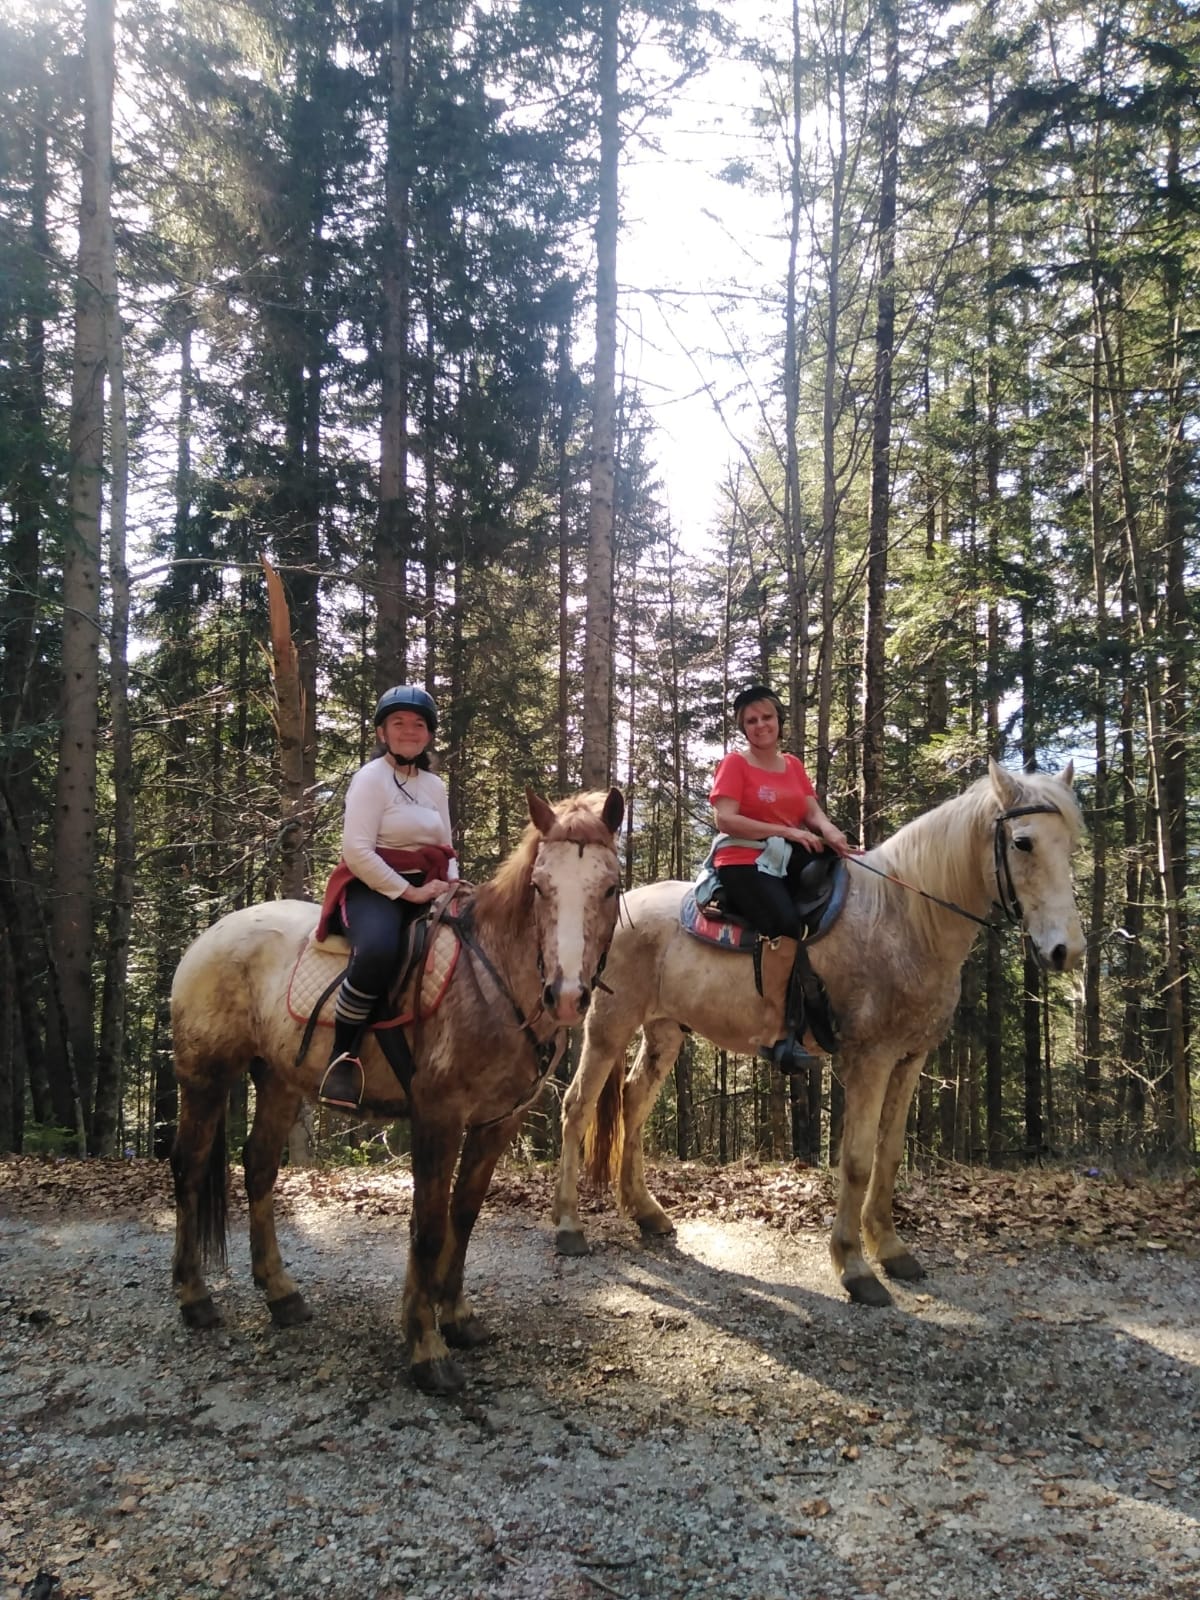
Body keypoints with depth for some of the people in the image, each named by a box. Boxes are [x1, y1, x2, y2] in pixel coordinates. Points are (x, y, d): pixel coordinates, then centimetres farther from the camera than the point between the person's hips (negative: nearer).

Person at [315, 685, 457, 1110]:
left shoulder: (435, 786, 16)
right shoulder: (371, 778, -6)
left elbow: (446, 850, 21)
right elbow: (357, 850, -17)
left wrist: (453, 889, 0)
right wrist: (409, 891, -19)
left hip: (424, 889, 8)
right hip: (373, 888, -7)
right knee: (378, 951, -38)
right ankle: (343, 1056, -23)